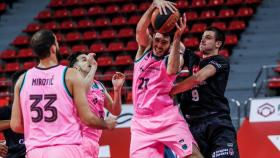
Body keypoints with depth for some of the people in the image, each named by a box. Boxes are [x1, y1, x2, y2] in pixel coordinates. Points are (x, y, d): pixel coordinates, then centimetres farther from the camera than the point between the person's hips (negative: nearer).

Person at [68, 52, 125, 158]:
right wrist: (93, 67, -18)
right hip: (80, 139, -8)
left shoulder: (99, 86, 17)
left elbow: (116, 111, 17)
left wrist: (117, 89, 0)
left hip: (93, 140, 8)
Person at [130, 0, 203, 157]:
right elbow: (140, 30, -9)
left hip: (167, 118, -3)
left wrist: (177, 38, -33)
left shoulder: (172, 58, 2)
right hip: (141, 122, 3)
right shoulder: (144, 48, 11)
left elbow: (171, 70, -22)